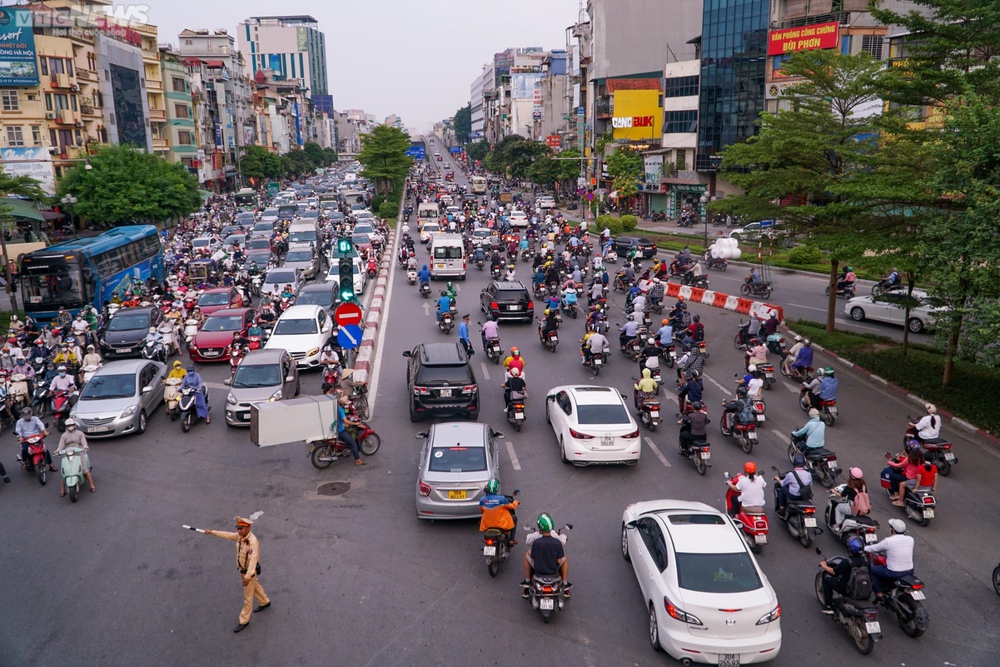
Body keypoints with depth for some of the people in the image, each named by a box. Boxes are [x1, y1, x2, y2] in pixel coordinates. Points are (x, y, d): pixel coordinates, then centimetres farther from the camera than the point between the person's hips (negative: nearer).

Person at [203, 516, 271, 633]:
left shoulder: (253, 542, -35)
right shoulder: (240, 536, -9)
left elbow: (253, 559, -40)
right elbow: (227, 535, 7)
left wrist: (247, 576, -45)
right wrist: (212, 532, 10)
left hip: (250, 572, -8)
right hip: (243, 570, 8)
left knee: (247, 597, 6)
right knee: (255, 587, 31)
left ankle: (244, 621, 21)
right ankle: (265, 602, 55)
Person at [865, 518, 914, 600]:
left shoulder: (888, 541, -17)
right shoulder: (910, 539, -3)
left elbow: (874, 549, -3)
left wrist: (863, 548, 18)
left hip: (894, 574, -6)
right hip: (910, 572, 6)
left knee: (871, 569, 13)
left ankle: (879, 596, 11)